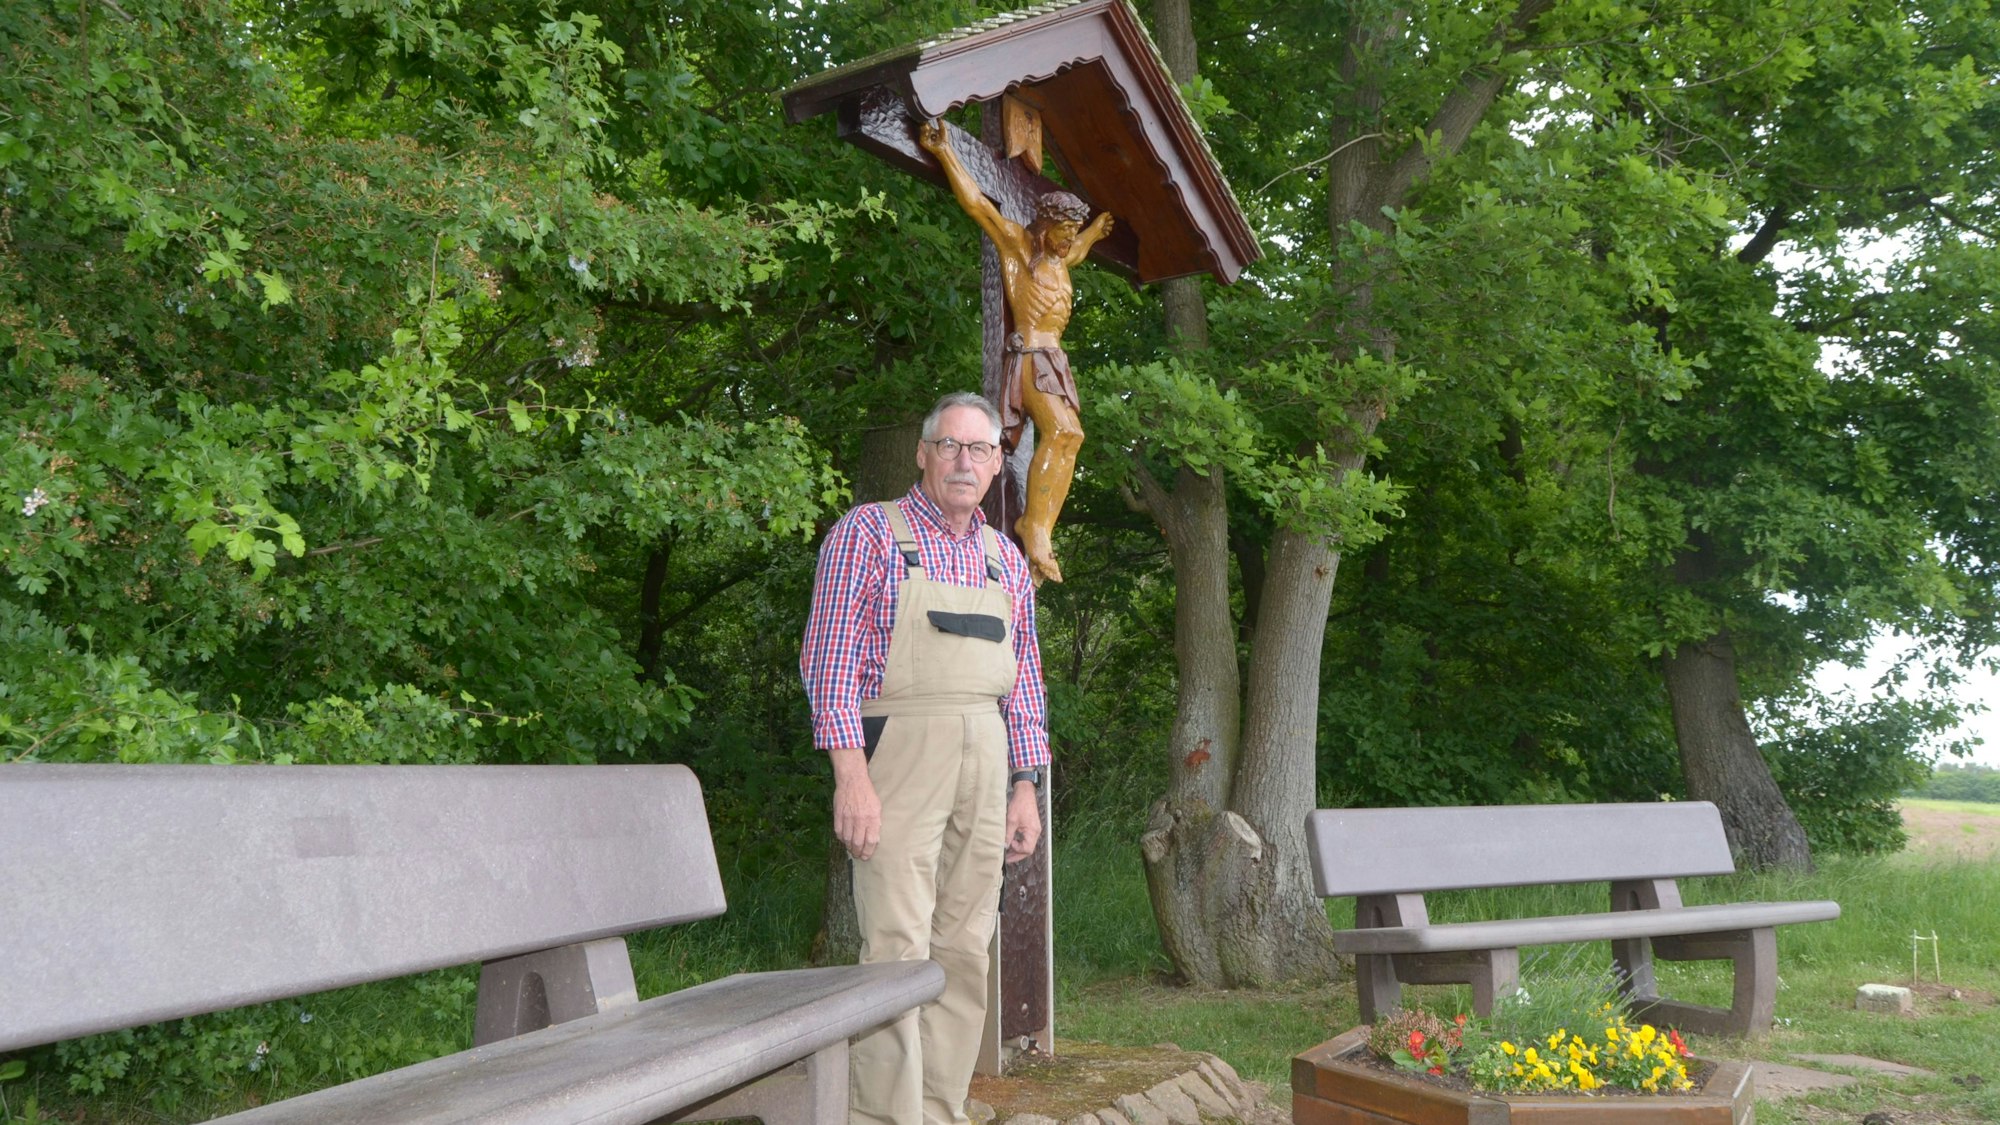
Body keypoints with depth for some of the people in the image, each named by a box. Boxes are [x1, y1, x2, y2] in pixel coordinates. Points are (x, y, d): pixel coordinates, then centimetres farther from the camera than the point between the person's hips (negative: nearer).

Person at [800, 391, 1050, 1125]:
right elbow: (830, 655, -8)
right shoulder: (869, 532, -1)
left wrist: (1026, 787, 10)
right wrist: (850, 776, -17)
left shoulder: (1006, 561, 15)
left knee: (965, 952, 6)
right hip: (898, 753, -6)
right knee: (898, 946, -10)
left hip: (985, 762, 6)